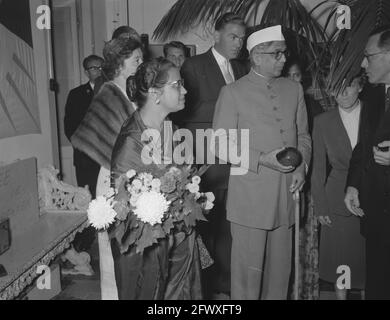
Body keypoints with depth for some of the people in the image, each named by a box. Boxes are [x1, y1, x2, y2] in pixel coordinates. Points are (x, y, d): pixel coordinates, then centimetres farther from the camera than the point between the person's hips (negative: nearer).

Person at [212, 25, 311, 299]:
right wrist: (262, 159, -16)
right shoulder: (233, 93, -3)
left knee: (281, 266, 13)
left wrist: (302, 165, -1)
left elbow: (303, 135, 17)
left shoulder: (294, 89, 11)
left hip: (287, 193, 4)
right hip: (250, 197, -4)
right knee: (248, 268, 3)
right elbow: (221, 145, -6)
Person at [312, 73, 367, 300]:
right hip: (338, 202, 1)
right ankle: (341, 296, 29)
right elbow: (319, 168, 3)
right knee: (340, 263, 11)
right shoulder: (323, 122, 0)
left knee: (369, 259, 8)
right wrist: (321, 208, 1)